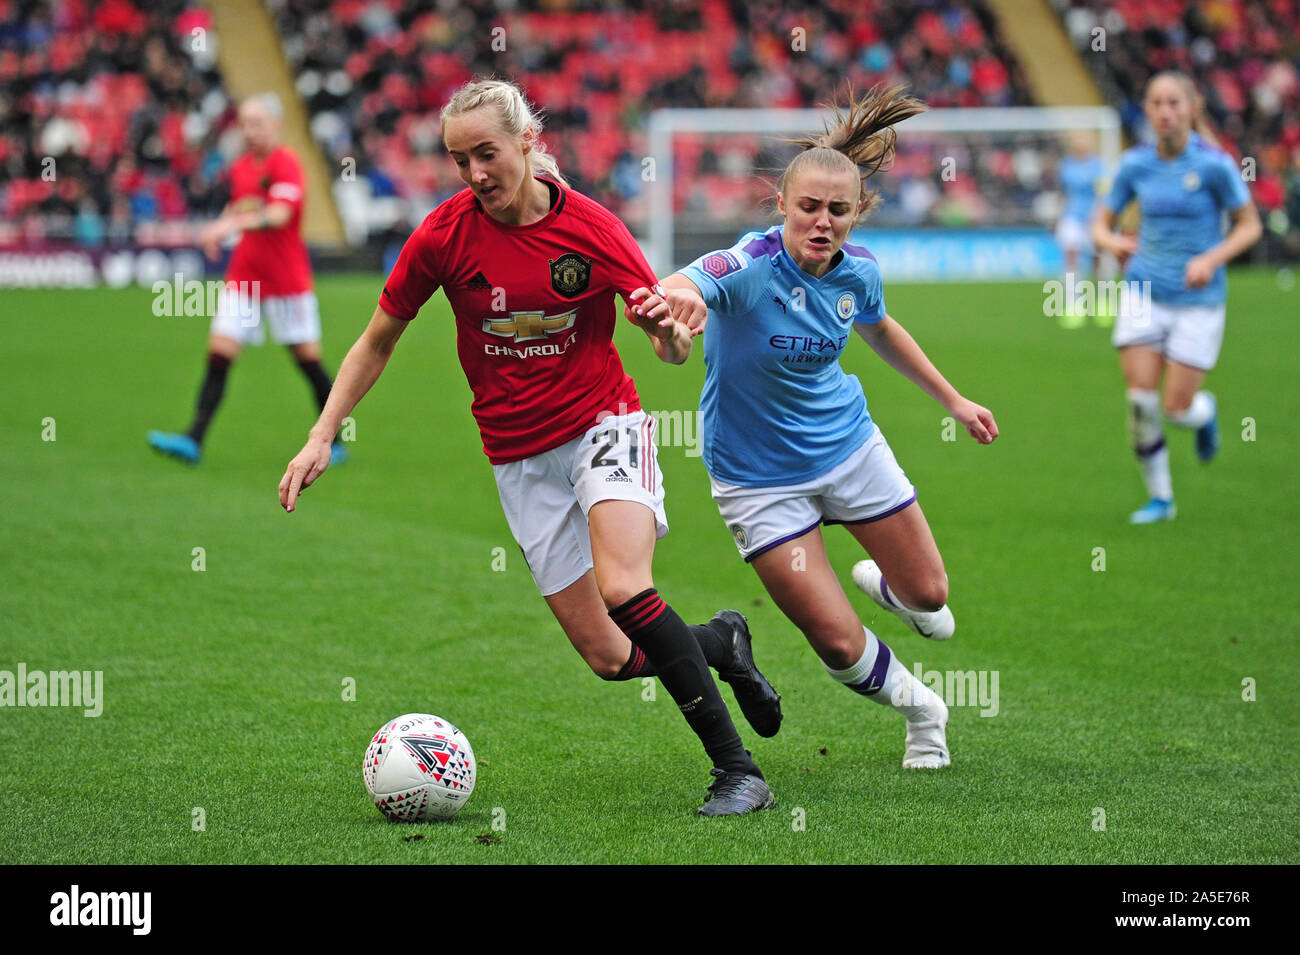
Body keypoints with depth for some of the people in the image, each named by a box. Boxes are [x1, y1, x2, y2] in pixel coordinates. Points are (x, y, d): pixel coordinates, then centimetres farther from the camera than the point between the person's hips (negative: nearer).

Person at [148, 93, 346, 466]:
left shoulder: (286, 163, -11)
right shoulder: (240, 167, 10)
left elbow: (280, 214, -26)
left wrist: (233, 224, -38)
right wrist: (218, 232, 7)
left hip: (287, 278, -6)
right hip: (243, 277, 6)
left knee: (308, 358, 2)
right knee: (218, 354, -6)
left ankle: (333, 442, 18)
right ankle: (193, 441, -12)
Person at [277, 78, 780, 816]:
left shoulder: (591, 228, -11)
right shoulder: (445, 235, -8)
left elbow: (675, 350, -5)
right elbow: (378, 342, 5)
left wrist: (670, 330, -29)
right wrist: (322, 438, -1)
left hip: (604, 425, -2)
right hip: (520, 460, 2)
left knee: (624, 589, -29)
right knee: (610, 657, -4)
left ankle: (739, 770, -22)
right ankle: (721, 643, 29)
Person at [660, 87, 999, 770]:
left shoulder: (857, 272, -10)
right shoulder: (748, 268, -29)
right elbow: (677, 289, -51)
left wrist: (951, 399, 20)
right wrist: (674, 300, -76)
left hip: (848, 444, 5)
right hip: (759, 476, -5)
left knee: (928, 596, 11)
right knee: (839, 644, -7)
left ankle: (879, 581, 49)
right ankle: (918, 707, 26)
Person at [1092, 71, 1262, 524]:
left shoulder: (1214, 163, -11)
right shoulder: (1135, 163, -1)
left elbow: (1250, 226, -3)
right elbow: (1101, 223, 8)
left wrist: (1212, 258, -19)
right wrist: (1112, 241, -15)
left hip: (1197, 300, -3)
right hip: (1143, 294, 3)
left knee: (1178, 410, -4)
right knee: (1141, 398, -9)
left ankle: (1206, 411, 35)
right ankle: (1159, 497, 8)